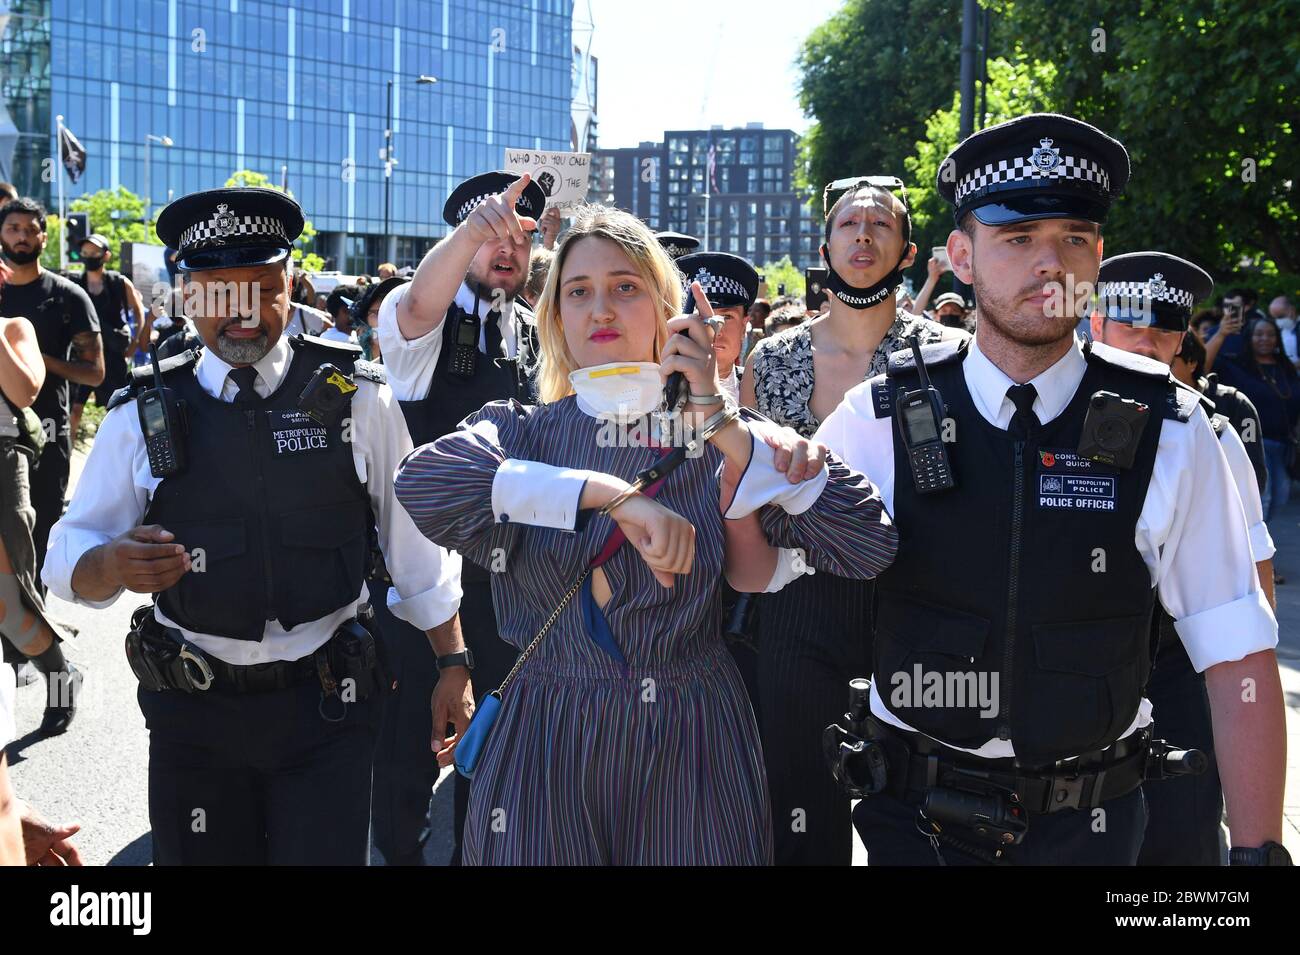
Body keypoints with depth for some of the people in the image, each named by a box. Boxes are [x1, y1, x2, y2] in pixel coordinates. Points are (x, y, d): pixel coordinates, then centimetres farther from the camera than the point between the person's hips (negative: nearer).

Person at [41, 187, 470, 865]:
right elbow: (69, 562, -1)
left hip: (327, 707, -1)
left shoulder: (355, 396, -2)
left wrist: (453, 665, 4)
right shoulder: (144, 412, 0)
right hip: (191, 711, 2)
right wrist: (115, 563, -23)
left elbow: (414, 542, 4)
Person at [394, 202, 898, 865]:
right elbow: (420, 482, -23)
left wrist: (720, 421, -15)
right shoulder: (519, 431, 1)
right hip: (545, 753, 0)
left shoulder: (717, 441, 1)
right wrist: (615, 495, -27)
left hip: (691, 754, 1)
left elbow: (870, 546, -11)